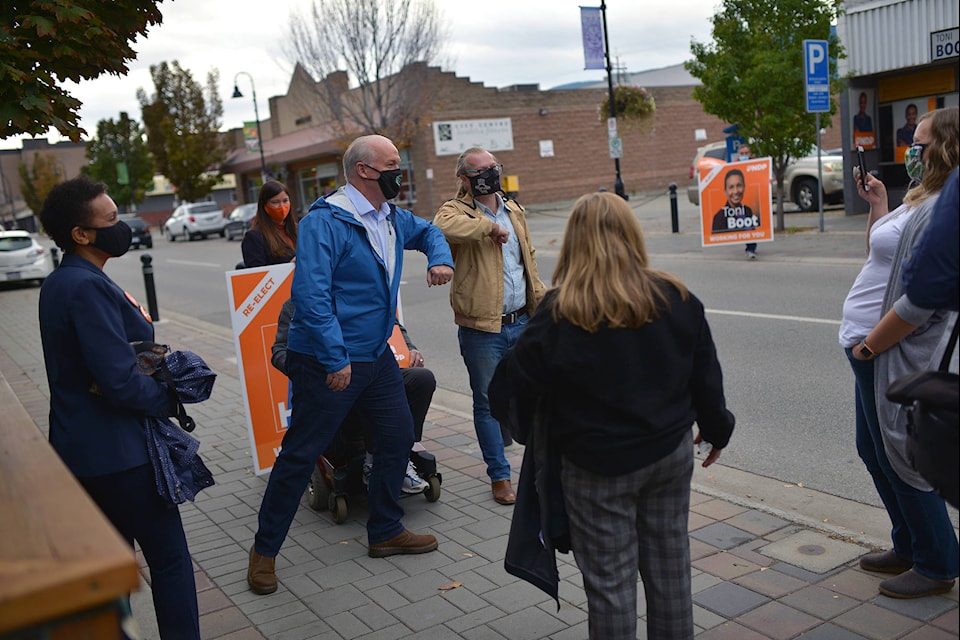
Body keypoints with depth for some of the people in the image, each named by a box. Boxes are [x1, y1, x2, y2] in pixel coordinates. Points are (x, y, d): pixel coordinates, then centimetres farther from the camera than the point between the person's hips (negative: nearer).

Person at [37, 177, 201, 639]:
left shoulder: (58, 283, 10)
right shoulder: (88, 287, -22)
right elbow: (121, 383, -27)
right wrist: (170, 399, -10)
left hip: (79, 447, 10)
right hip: (116, 452, -10)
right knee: (169, 557, 1)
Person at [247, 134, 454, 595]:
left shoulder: (391, 218, 8)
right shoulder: (324, 222, -19)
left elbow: (427, 230, 30)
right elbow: (310, 295, -25)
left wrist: (440, 259, 8)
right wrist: (335, 360, -26)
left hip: (377, 355, 9)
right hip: (328, 362, -8)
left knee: (399, 436, 12)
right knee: (301, 453, 0)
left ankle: (385, 532, 31)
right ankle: (264, 550, 16)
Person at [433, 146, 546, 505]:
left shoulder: (514, 211, 14)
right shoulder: (457, 211, -6)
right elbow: (442, 227, -33)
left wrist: (540, 299, 16)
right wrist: (489, 226, -24)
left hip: (521, 321, 5)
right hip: (482, 327, -5)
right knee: (488, 402, 5)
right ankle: (499, 476, 17)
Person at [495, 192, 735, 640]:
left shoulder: (559, 312, -18)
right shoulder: (676, 298, -4)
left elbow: (521, 380, -12)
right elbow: (706, 375, 4)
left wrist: (507, 358, 10)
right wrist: (716, 429, 19)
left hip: (596, 466, -4)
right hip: (671, 451, 4)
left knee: (609, 578, 10)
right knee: (669, 562, 20)